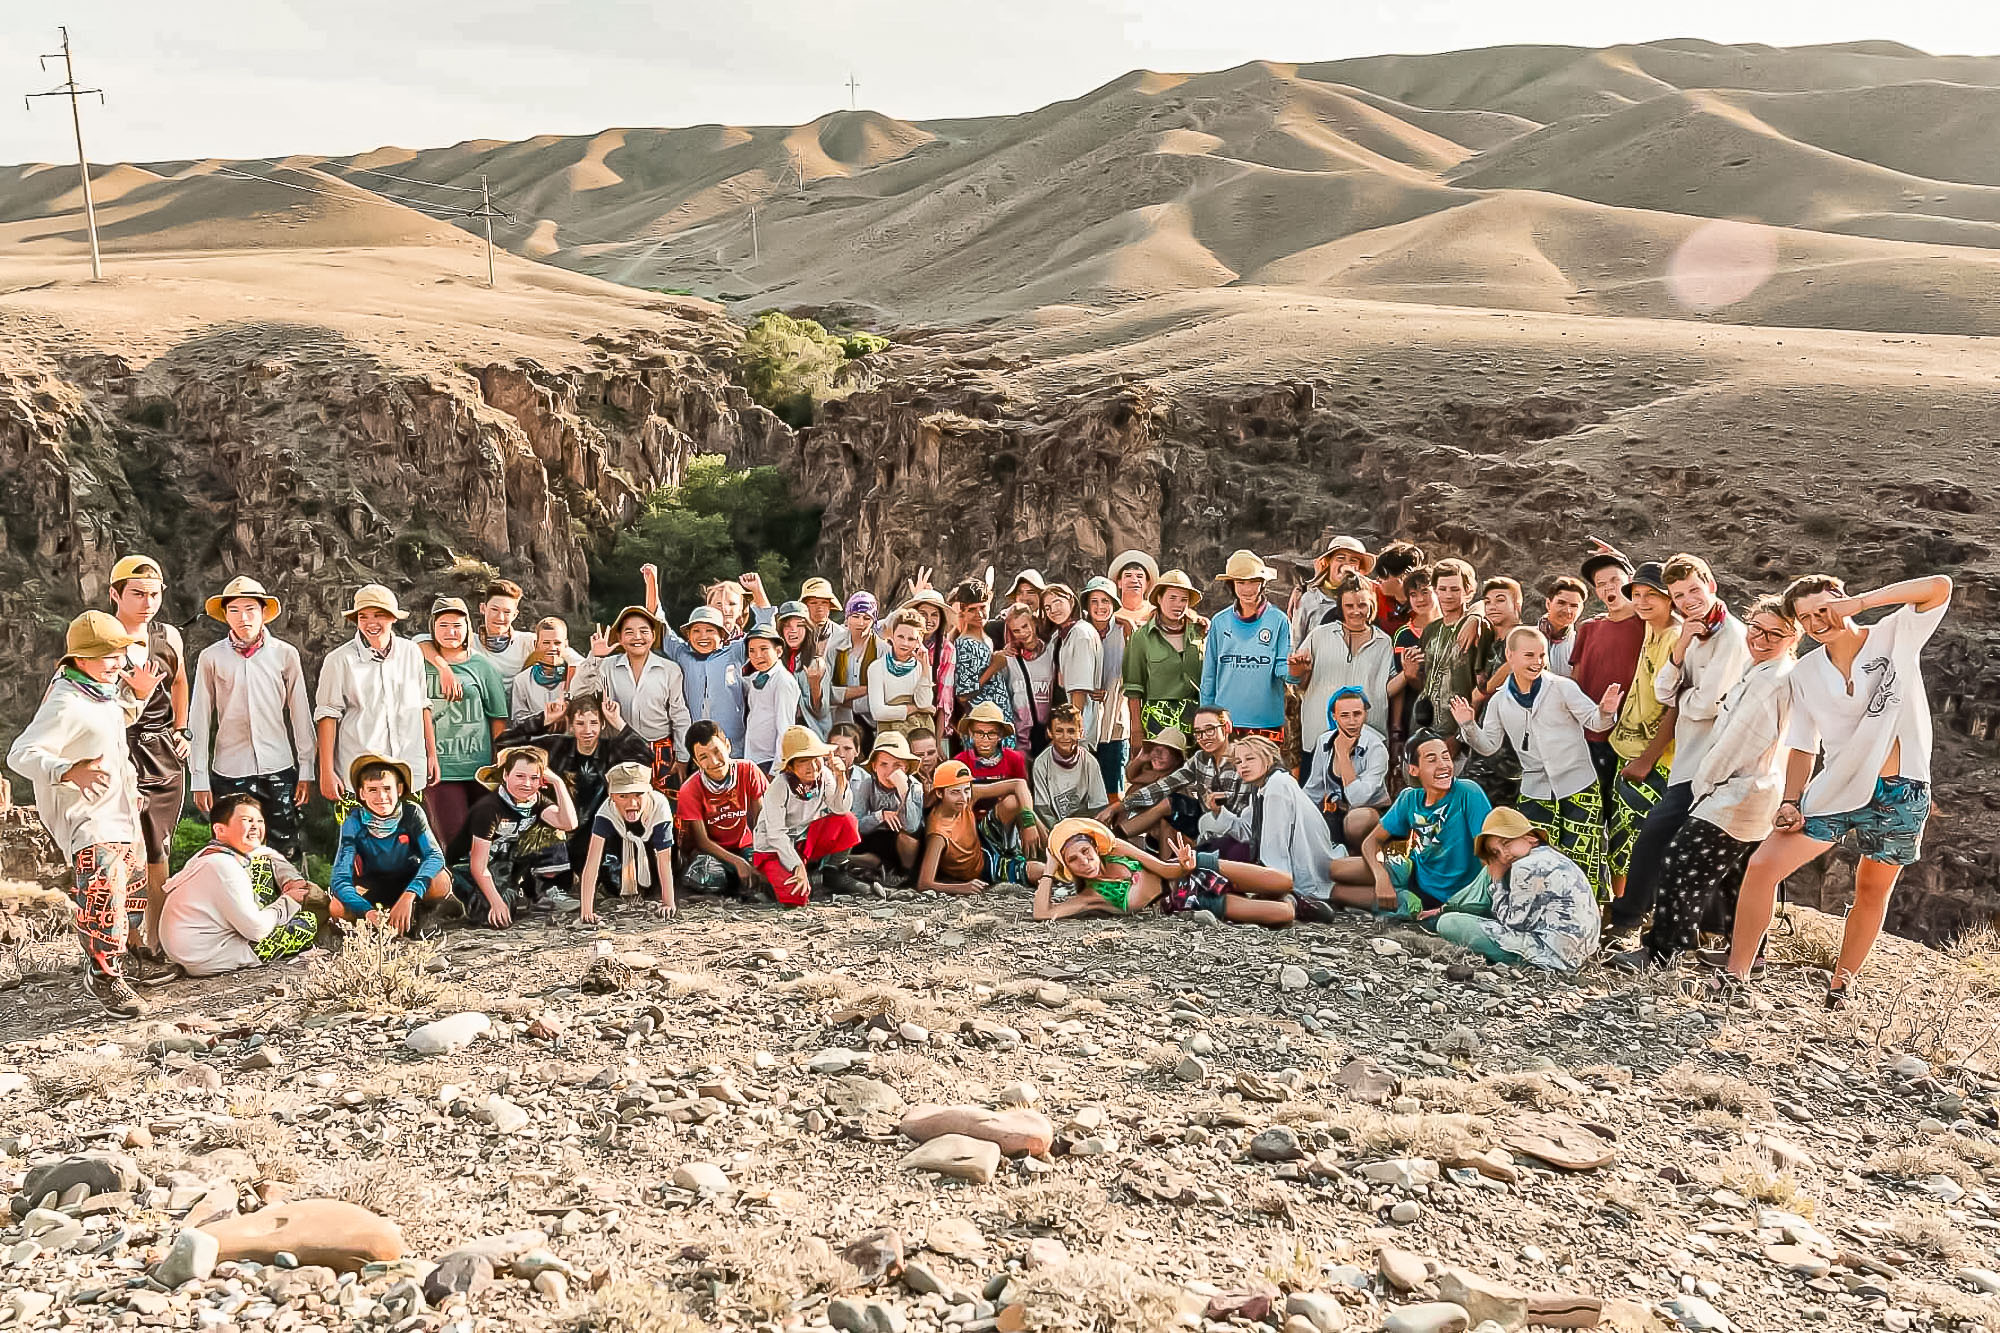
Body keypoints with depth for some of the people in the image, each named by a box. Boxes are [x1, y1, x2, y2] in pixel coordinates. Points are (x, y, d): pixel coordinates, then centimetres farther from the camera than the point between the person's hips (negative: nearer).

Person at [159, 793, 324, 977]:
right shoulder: (224, 866, -24)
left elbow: (272, 856, 21)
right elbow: (256, 929, -23)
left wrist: (293, 881, 4)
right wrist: (288, 901, -8)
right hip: (208, 964, -10)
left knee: (262, 864, 12)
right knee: (307, 922, -8)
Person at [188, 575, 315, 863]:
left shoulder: (286, 655, 2)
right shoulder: (211, 658, 2)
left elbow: (301, 714, 6)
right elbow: (199, 720, 5)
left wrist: (306, 771, 4)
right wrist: (199, 779, 3)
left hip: (279, 768, 0)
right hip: (229, 772, 0)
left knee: (288, 855, 2)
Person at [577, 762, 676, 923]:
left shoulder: (660, 808, -44)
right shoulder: (606, 812, -44)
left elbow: (664, 861, -37)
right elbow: (592, 862, -46)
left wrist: (669, 903, -36)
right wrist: (586, 910, -50)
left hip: (649, 836, 0)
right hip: (618, 835, 0)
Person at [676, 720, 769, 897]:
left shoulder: (748, 771, -11)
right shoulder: (690, 789, -15)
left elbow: (759, 821, -6)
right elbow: (701, 840, -14)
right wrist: (738, 862, -28)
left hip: (743, 846, 2)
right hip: (710, 850, -2)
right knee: (704, 877, -37)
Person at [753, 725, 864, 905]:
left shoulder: (824, 775, -9)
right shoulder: (780, 786, -23)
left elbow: (841, 809, -13)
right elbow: (775, 834, -22)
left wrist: (840, 779, -27)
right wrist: (798, 866, -26)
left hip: (807, 840, 5)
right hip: (775, 848, -5)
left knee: (847, 820, -16)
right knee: (797, 897, -27)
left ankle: (833, 873, 1)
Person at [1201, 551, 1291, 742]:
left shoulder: (1278, 620, 2)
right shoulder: (1220, 622, 7)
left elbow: (1282, 669, 0)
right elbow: (1209, 674, 12)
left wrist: (1292, 668, -23)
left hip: (1267, 722, -1)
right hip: (1226, 720, 1)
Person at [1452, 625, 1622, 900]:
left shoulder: (1562, 687, -5)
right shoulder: (1500, 702, 5)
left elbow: (1592, 720, -5)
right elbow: (1488, 745, 9)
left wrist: (1605, 712, -26)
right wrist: (1468, 726, -8)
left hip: (1578, 785, -3)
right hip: (1536, 789, 3)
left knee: (1584, 857, -6)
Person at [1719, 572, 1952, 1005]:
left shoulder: (1894, 638, -2)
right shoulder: (1805, 673, 6)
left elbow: (1939, 587, -18)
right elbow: (1802, 746, 8)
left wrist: (1858, 602, -18)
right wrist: (1790, 801, -6)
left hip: (1901, 792, -2)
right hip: (1837, 787, 2)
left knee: (1873, 891, 11)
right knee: (1762, 866, -12)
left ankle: (1842, 981, 29)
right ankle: (1736, 975, -5)